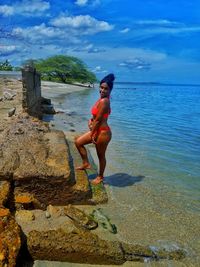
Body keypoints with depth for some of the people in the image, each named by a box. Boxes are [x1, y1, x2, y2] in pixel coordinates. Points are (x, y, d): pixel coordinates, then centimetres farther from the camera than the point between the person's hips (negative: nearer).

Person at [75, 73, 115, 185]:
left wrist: (92, 134, -11)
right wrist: (91, 120, -1)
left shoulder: (104, 101, -23)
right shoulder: (102, 99, 6)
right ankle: (86, 163, 27)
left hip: (103, 132, -10)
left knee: (101, 155, 9)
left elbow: (98, 120, -21)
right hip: (97, 130, 10)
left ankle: (100, 177, 30)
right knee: (78, 142, 16)